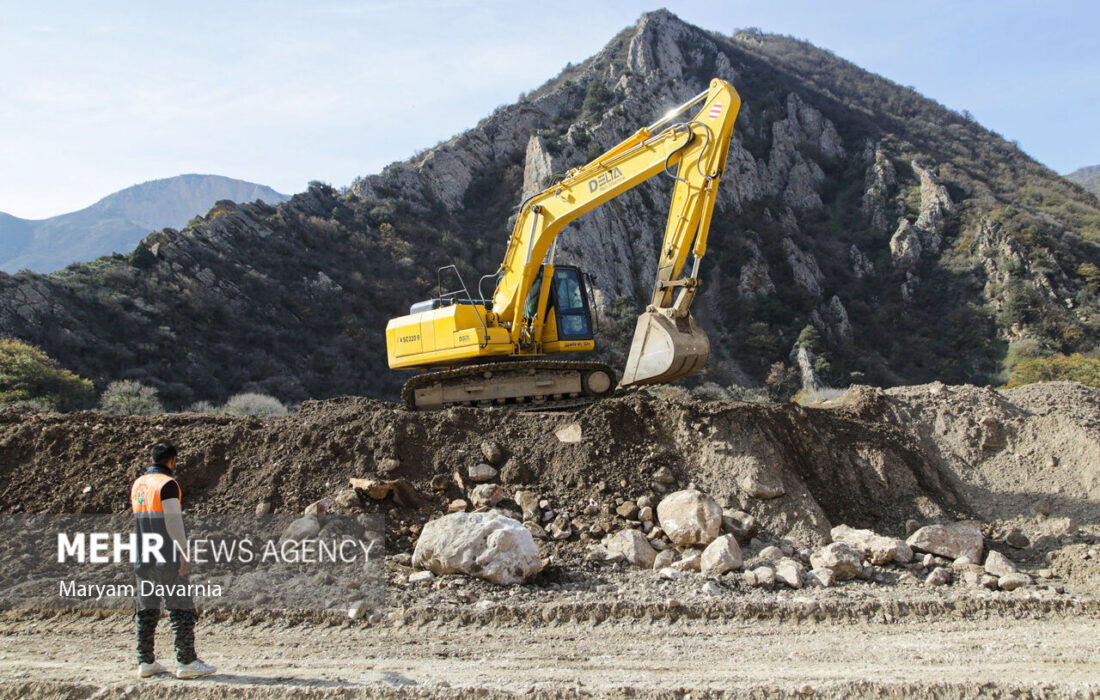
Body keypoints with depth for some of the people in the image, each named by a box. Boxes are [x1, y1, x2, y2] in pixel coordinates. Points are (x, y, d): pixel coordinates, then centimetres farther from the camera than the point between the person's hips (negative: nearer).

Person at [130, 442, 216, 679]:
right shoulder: (167, 484, -11)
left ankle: (145, 662, 14)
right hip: (167, 559, -8)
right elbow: (173, 520, -15)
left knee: (146, 610, 11)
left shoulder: (138, 484, 14)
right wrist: (184, 551, -13)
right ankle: (186, 662, -6)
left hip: (143, 560, 8)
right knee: (181, 608, -5)